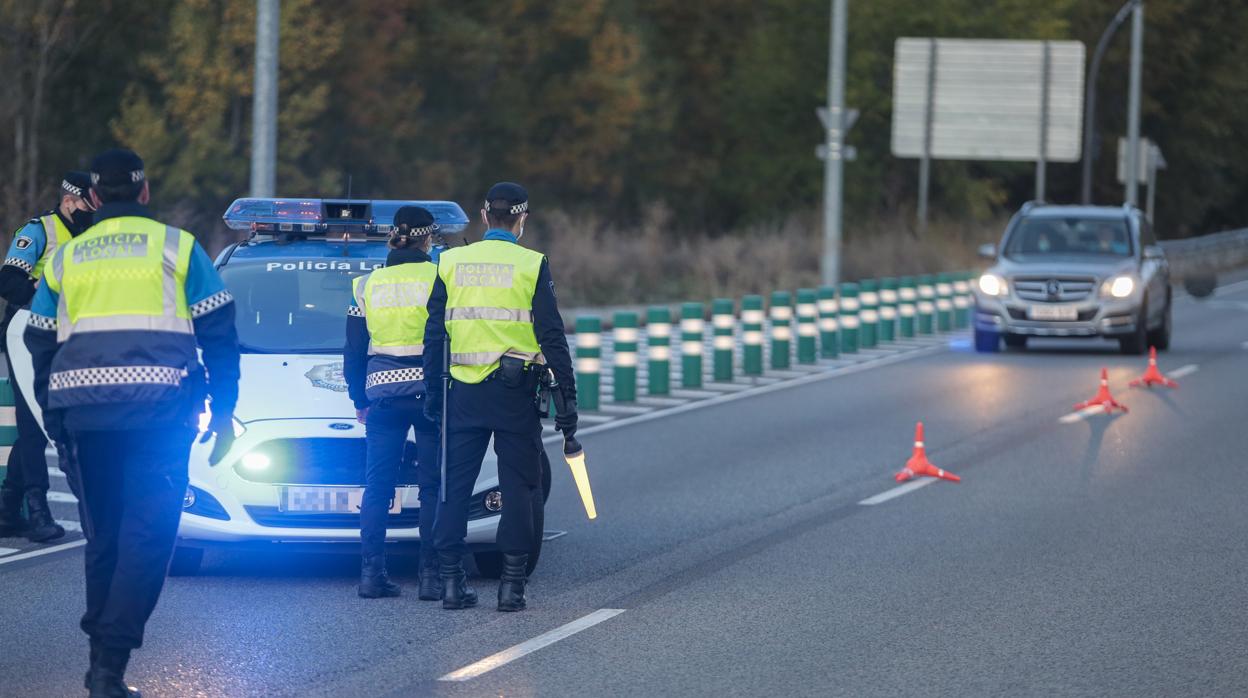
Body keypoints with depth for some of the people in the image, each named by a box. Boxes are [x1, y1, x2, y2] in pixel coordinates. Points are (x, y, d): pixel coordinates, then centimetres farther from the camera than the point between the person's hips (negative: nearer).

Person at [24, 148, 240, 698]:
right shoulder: (176, 246, 9)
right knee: (147, 534, -7)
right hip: (159, 409, -4)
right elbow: (219, 336, 6)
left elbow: (39, 346, 19)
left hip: (85, 409, 4)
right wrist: (224, 415, 10)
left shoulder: (64, 257, 18)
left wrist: (55, 419, 25)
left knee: (103, 534, 16)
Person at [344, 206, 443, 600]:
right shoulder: (440, 279, -3)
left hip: (383, 391, 3)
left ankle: (372, 572, 3)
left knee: (377, 486, 8)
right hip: (431, 390, -3)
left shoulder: (367, 284, 9)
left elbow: (354, 351, 13)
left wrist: (359, 399, 21)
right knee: (433, 486, 0)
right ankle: (431, 575, -5)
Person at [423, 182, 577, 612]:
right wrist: (567, 398, -3)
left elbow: (434, 335, 8)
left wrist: (432, 393, 14)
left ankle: (451, 580, 7)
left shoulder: (451, 262, 6)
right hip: (515, 391, -3)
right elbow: (552, 338, -6)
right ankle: (512, 583, 0)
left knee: (456, 484, 8)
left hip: (464, 392, 3)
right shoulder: (531, 265, -4)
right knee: (519, 487, 3)